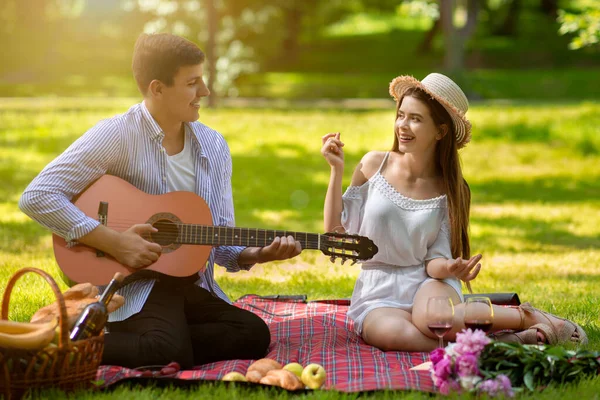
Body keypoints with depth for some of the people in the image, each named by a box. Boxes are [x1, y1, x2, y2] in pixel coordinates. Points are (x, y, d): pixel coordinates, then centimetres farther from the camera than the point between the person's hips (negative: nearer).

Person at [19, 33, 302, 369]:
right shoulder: (118, 136, -10)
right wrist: (114, 242, -19)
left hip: (192, 286, 7)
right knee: (171, 351, -34)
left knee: (254, 335, -18)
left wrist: (257, 254, -8)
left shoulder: (214, 146, 10)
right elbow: (36, 197, -16)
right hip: (130, 282, -7)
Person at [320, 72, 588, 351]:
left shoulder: (450, 190, -1)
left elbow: (435, 259, -4)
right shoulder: (374, 165, 0)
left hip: (426, 283, -1)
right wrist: (337, 171, -7)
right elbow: (336, 231, 1)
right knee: (396, 333, -38)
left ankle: (528, 317, -16)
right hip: (378, 294, 1)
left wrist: (447, 268, -28)